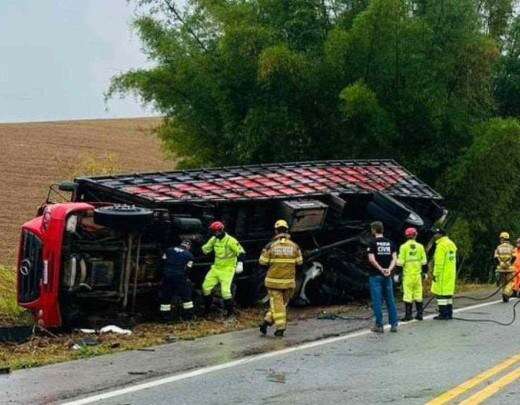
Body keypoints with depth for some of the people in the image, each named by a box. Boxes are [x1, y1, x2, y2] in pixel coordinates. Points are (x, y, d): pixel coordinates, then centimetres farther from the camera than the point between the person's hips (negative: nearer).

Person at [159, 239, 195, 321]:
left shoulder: (169, 250, 14)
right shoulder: (189, 255, 7)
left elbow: (163, 261, 11)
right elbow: (187, 268, 1)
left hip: (167, 275, 2)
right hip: (180, 277, -2)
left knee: (165, 296, 12)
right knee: (186, 295, 13)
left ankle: (166, 316, 12)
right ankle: (188, 315, 15)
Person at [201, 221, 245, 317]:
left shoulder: (230, 241, -17)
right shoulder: (214, 239, 3)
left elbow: (241, 252, -15)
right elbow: (205, 249, 16)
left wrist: (240, 263, -22)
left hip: (227, 269, -7)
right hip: (216, 268, 7)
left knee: (225, 290, -13)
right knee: (206, 286, 6)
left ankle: (231, 311, 2)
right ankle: (207, 308, 21)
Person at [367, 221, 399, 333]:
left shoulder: (373, 243, -7)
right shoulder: (390, 243, 7)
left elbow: (371, 259, -17)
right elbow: (394, 258, -1)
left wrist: (380, 269, -12)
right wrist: (389, 269, -11)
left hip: (375, 276, -4)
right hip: (387, 276, 4)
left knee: (377, 301, 0)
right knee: (390, 300, 10)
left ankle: (379, 325, 1)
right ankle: (394, 324, 10)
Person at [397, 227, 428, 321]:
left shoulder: (404, 247, -6)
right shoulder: (420, 246, 3)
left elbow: (400, 261, -9)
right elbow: (424, 261, 5)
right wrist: (425, 272, 16)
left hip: (407, 274, -3)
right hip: (418, 274, 3)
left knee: (408, 293, 0)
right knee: (418, 294, 10)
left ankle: (408, 315, -1)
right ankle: (419, 314, 12)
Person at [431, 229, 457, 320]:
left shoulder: (441, 245, -14)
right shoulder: (451, 243, 16)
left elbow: (439, 262, -19)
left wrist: (435, 274, -16)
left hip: (443, 274, -10)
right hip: (451, 274, 10)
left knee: (441, 293, -6)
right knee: (448, 293, 13)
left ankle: (443, 314, -6)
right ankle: (449, 313, 16)